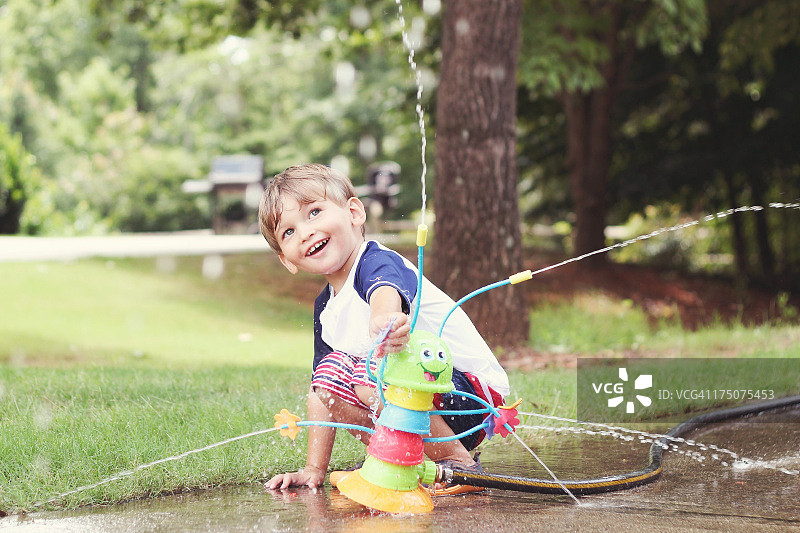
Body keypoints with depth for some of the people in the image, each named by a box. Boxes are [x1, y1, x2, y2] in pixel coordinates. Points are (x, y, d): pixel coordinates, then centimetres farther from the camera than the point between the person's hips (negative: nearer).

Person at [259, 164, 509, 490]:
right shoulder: (325, 308, 8)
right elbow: (321, 392, 13)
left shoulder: (377, 262, -18)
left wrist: (382, 321, -71)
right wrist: (314, 470, 6)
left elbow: (387, 291, -46)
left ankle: (458, 460, -14)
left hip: (471, 388, -8)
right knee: (328, 374, -6)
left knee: (370, 374, -30)